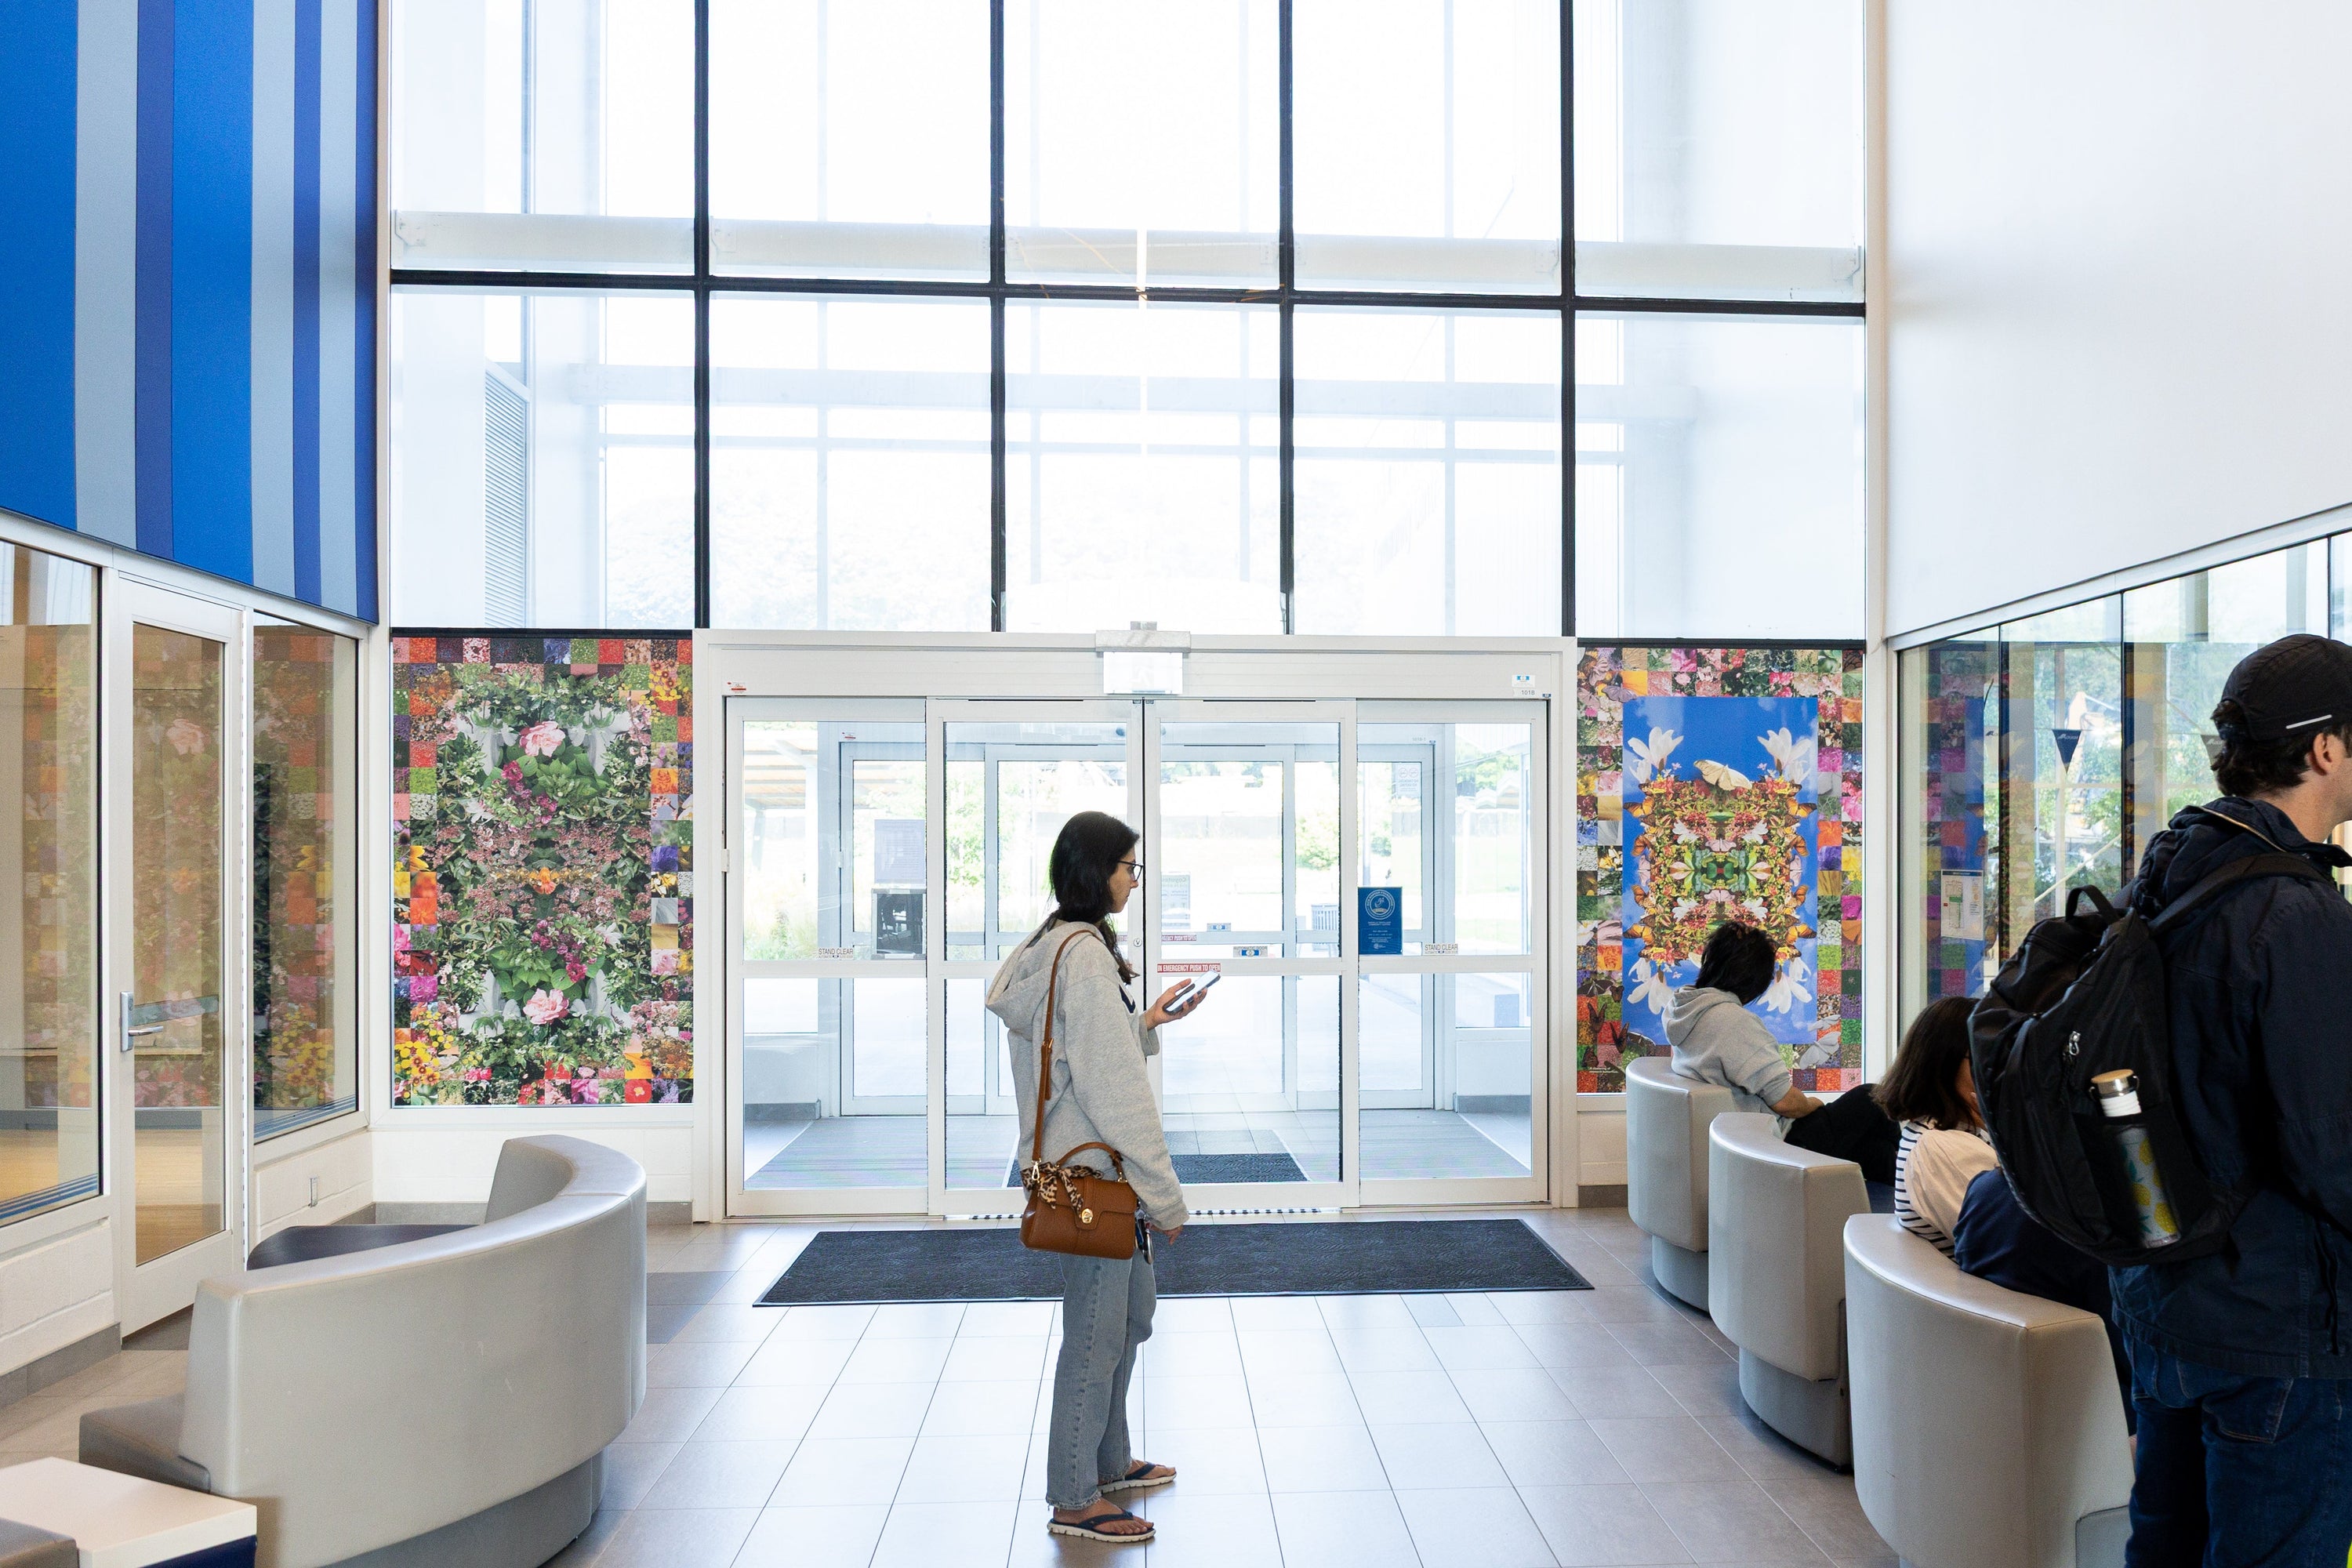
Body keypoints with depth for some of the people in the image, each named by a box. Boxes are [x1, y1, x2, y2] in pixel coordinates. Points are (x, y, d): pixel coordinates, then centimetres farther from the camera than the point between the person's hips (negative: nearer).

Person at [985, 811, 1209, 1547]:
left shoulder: (1053, 946, 11)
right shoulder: (1086, 955, -21)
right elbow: (1114, 1091, -23)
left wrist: (1146, 1023, 12)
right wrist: (1163, 1195, -18)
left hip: (1079, 1170, 10)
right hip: (1094, 1175, -10)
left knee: (1130, 1314, 22)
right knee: (1096, 1333, 3)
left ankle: (1109, 1459, 38)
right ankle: (1074, 1499, 17)